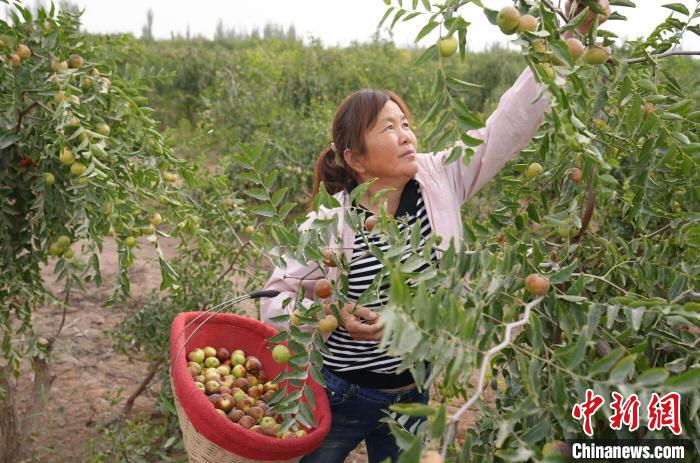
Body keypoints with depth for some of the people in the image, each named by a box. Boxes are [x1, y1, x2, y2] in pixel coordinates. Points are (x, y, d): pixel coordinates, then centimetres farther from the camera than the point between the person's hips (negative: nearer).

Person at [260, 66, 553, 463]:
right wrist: (333, 315, -29)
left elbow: (508, 127, -12)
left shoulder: (439, 181, -10)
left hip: (414, 394, 3)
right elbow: (274, 302, -12)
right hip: (341, 396, -3)